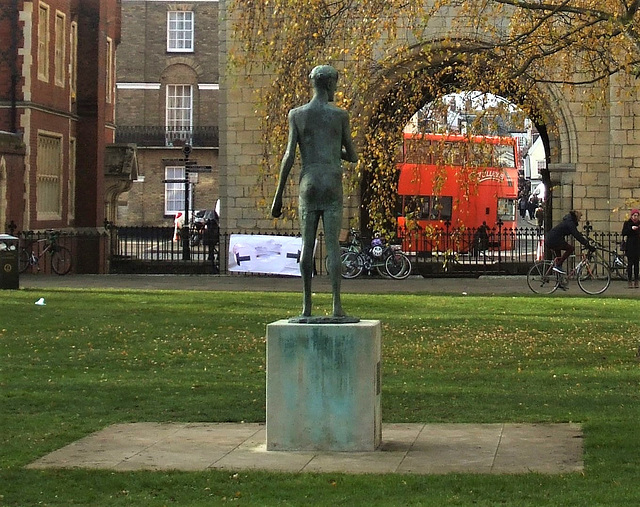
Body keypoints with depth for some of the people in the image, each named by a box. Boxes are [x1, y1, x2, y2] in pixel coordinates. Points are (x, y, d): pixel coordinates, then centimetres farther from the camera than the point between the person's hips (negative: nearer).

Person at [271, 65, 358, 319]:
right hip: (333, 187, -1)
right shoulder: (340, 115, 2)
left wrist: (278, 195, 1)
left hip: (308, 187, 1)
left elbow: (289, 156, -2)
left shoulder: (296, 115, 4)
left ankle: (306, 305, 3)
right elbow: (352, 156, 9)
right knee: (333, 245, -3)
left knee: (307, 245, 4)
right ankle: (337, 304, -8)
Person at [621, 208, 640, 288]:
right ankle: (630, 281, -3)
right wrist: (631, 228, -18)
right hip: (630, 246, -2)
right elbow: (624, 233, -7)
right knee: (630, 263, -5)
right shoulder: (627, 223, 3)